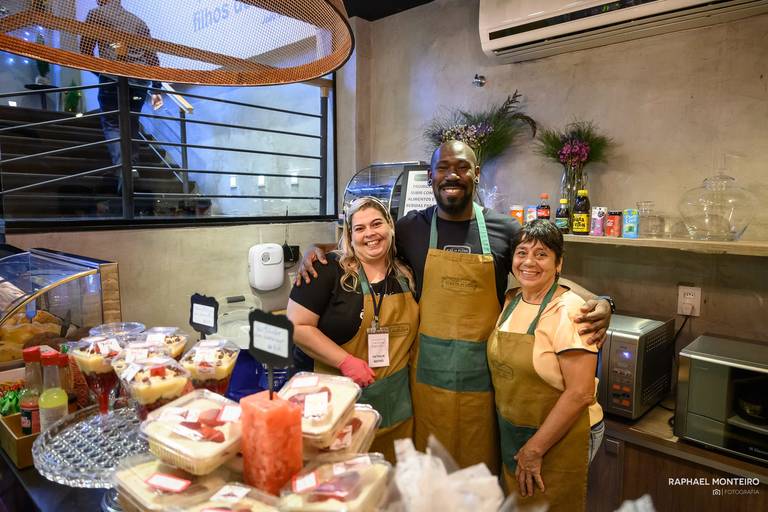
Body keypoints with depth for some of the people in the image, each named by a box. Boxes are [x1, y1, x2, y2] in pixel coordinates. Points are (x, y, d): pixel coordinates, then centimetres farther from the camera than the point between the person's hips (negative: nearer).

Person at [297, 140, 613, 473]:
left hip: (482, 374, 0)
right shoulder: (412, 228, 1)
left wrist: (597, 302, -12)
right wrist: (317, 249, -4)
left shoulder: (504, 230, -1)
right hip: (428, 371, 1)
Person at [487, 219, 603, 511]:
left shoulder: (568, 311, -21)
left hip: (560, 439, -6)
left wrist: (534, 449, -17)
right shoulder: (511, 301, -1)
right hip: (512, 434, 6)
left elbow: (580, 394, -23)